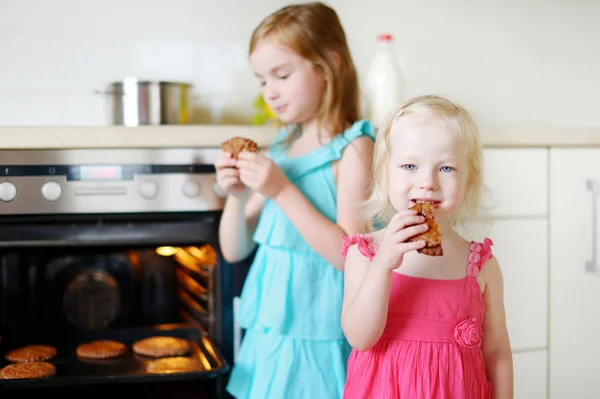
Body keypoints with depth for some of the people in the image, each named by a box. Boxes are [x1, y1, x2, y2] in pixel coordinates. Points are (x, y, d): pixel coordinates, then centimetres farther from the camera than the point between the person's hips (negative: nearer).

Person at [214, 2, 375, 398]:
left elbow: (349, 255, -19)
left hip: (316, 335, -6)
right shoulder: (280, 148, 6)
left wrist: (283, 190, -23)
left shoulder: (353, 149, -11)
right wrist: (237, 195, -9)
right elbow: (235, 250, 9)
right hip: (269, 328, 6)